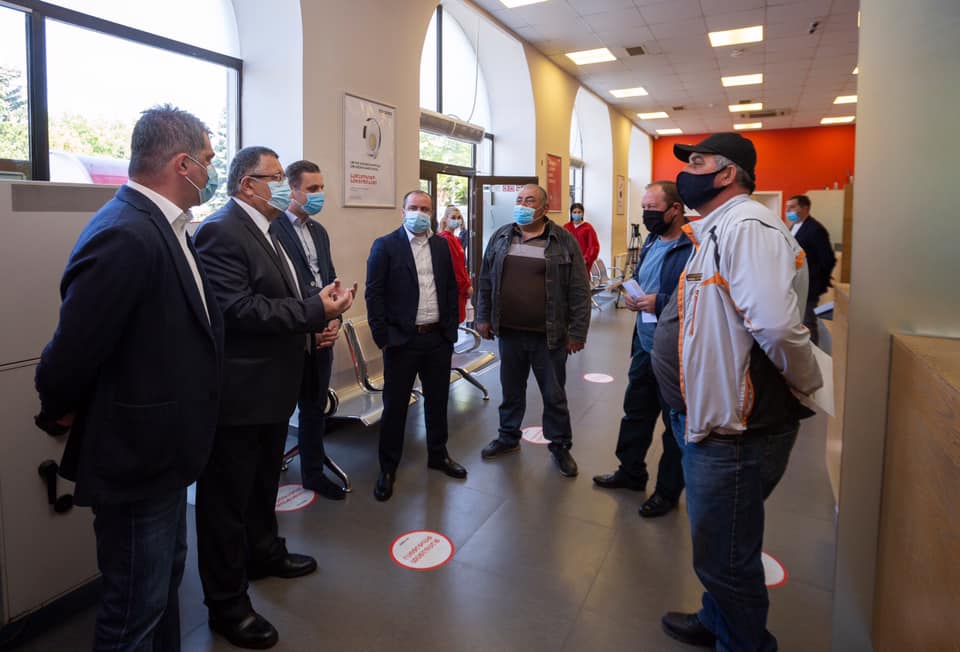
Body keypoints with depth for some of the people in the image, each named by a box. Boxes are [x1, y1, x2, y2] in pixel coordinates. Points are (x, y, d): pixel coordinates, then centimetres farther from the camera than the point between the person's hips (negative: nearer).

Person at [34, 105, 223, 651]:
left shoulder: (163, 227, 5)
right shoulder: (125, 236, -26)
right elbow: (70, 354, -23)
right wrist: (59, 415, -6)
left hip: (162, 448, 9)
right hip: (136, 455, -9)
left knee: (166, 579, 26)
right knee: (136, 606, 10)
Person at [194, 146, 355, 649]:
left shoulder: (265, 230, 13)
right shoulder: (220, 231, -18)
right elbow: (239, 308, -26)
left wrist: (318, 314, 0)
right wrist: (316, 311, -22)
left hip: (271, 385, 10)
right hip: (239, 392, -10)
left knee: (263, 482, 25)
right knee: (228, 495, 5)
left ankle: (263, 553, 46)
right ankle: (227, 603, 19)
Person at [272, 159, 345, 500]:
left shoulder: (319, 231, 14)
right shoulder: (273, 229, -12)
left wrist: (334, 320, 2)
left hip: (322, 335, 8)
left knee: (316, 407, 17)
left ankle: (313, 473, 32)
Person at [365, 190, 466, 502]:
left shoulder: (441, 245, 10)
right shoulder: (385, 245, -4)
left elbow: (451, 289, 12)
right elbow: (374, 294, -7)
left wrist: (450, 330, 7)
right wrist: (383, 338, -10)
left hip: (438, 338, 4)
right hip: (402, 339, -4)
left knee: (437, 400, 15)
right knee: (395, 405, 5)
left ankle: (438, 454, 34)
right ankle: (388, 468, 19)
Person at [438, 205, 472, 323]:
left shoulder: (456, 239, 15)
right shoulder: (445, 239, -14)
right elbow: (451, 269, -18)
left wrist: (468, 285, 9)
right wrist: (466, 286, -12)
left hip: (460, 290, 9)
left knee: (457, 321, 12)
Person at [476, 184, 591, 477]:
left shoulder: (564, 241, -5)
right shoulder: (500, 237, 5)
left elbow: (579, 291, -6)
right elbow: (486, 281, 11)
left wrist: (577, 332, -9)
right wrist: (483, 318, 8)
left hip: (549, 335, -3)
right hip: (509, 332, 3)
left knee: (554, 395, 9)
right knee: (511, 389, 17)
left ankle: (560, 446, 26)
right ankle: (508, 437, 35)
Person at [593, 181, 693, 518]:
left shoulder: (693, 247, -19)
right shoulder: (651, 242, 11)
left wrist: (660, 303, -25)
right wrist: (631, 295, 3)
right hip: (645, 346, 9)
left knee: (675, 423, 9)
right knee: (635, 413, 20)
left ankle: (668, 491, 26)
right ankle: (631, 472, 40)